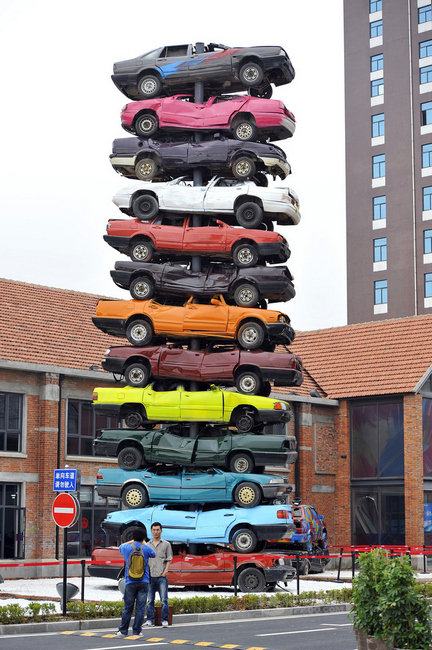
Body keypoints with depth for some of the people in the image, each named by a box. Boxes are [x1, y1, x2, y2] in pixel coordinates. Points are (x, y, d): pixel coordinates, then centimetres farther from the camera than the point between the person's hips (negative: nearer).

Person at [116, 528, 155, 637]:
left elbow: (120, 547, 24)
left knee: (127, 607, 5)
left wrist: (132, 541, 30)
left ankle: (123, 631, 9)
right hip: (143, 582, 0)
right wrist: (144, 543, 31)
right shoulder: (146, 548, -2)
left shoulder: (127, 548, -1)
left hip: (130, 582, 1)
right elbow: (153, 554, 22)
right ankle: (137, 631, 3)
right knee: (140, 608, 3)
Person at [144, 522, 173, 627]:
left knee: (164, 600, -6)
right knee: (150, 600, 4)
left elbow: (169, 560, 4)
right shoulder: (147, 545, 15)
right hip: (150, 576, 3)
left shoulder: (166, 544, 7)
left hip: (161, 576, -3)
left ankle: (164, 620, -1)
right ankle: (150, 620, 10)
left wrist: (165, 571, -9)